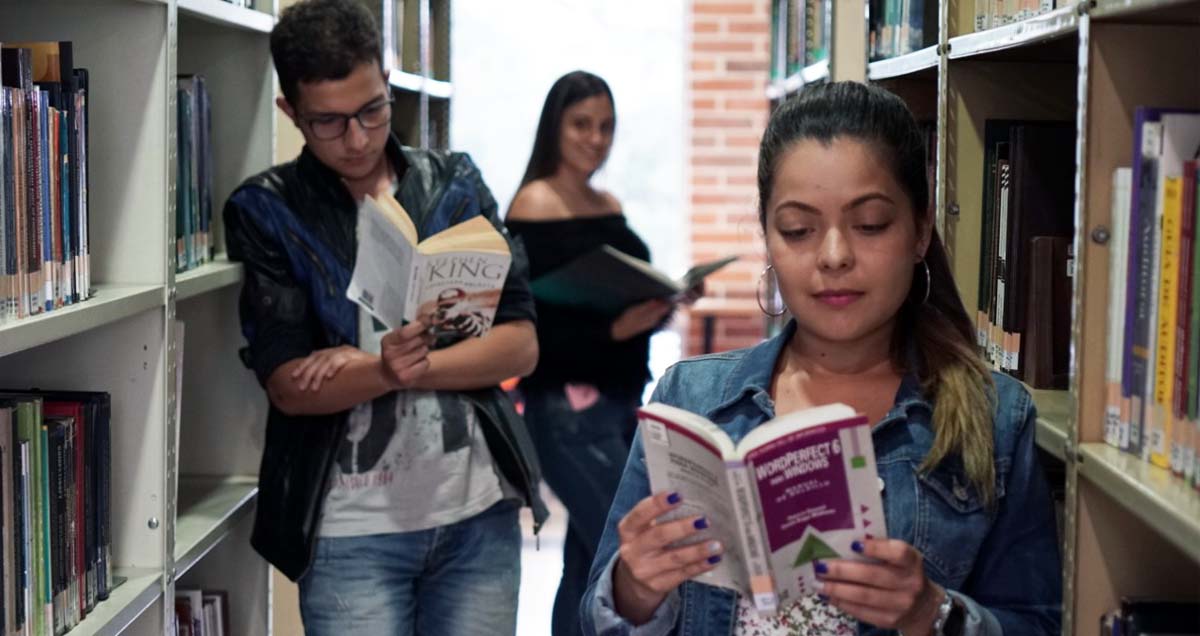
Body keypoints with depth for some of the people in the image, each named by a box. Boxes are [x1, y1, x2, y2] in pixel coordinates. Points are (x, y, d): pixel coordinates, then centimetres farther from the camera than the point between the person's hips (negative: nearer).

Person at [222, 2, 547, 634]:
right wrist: (385, 372, -27)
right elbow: (287, 385, -8)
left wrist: (386, 367, -14)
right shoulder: (264, 211, -1)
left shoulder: (455, 183, 6)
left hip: (477, 511, 2)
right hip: (350, 529, -2)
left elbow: (521, 344, 0)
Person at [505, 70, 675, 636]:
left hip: (623, 399, 8)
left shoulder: (610, 207, 15)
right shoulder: (533, 206, -8)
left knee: (588, 567, 11)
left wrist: (656, 310, 2)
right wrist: (613, 330, -23)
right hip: (568, 405, -8)